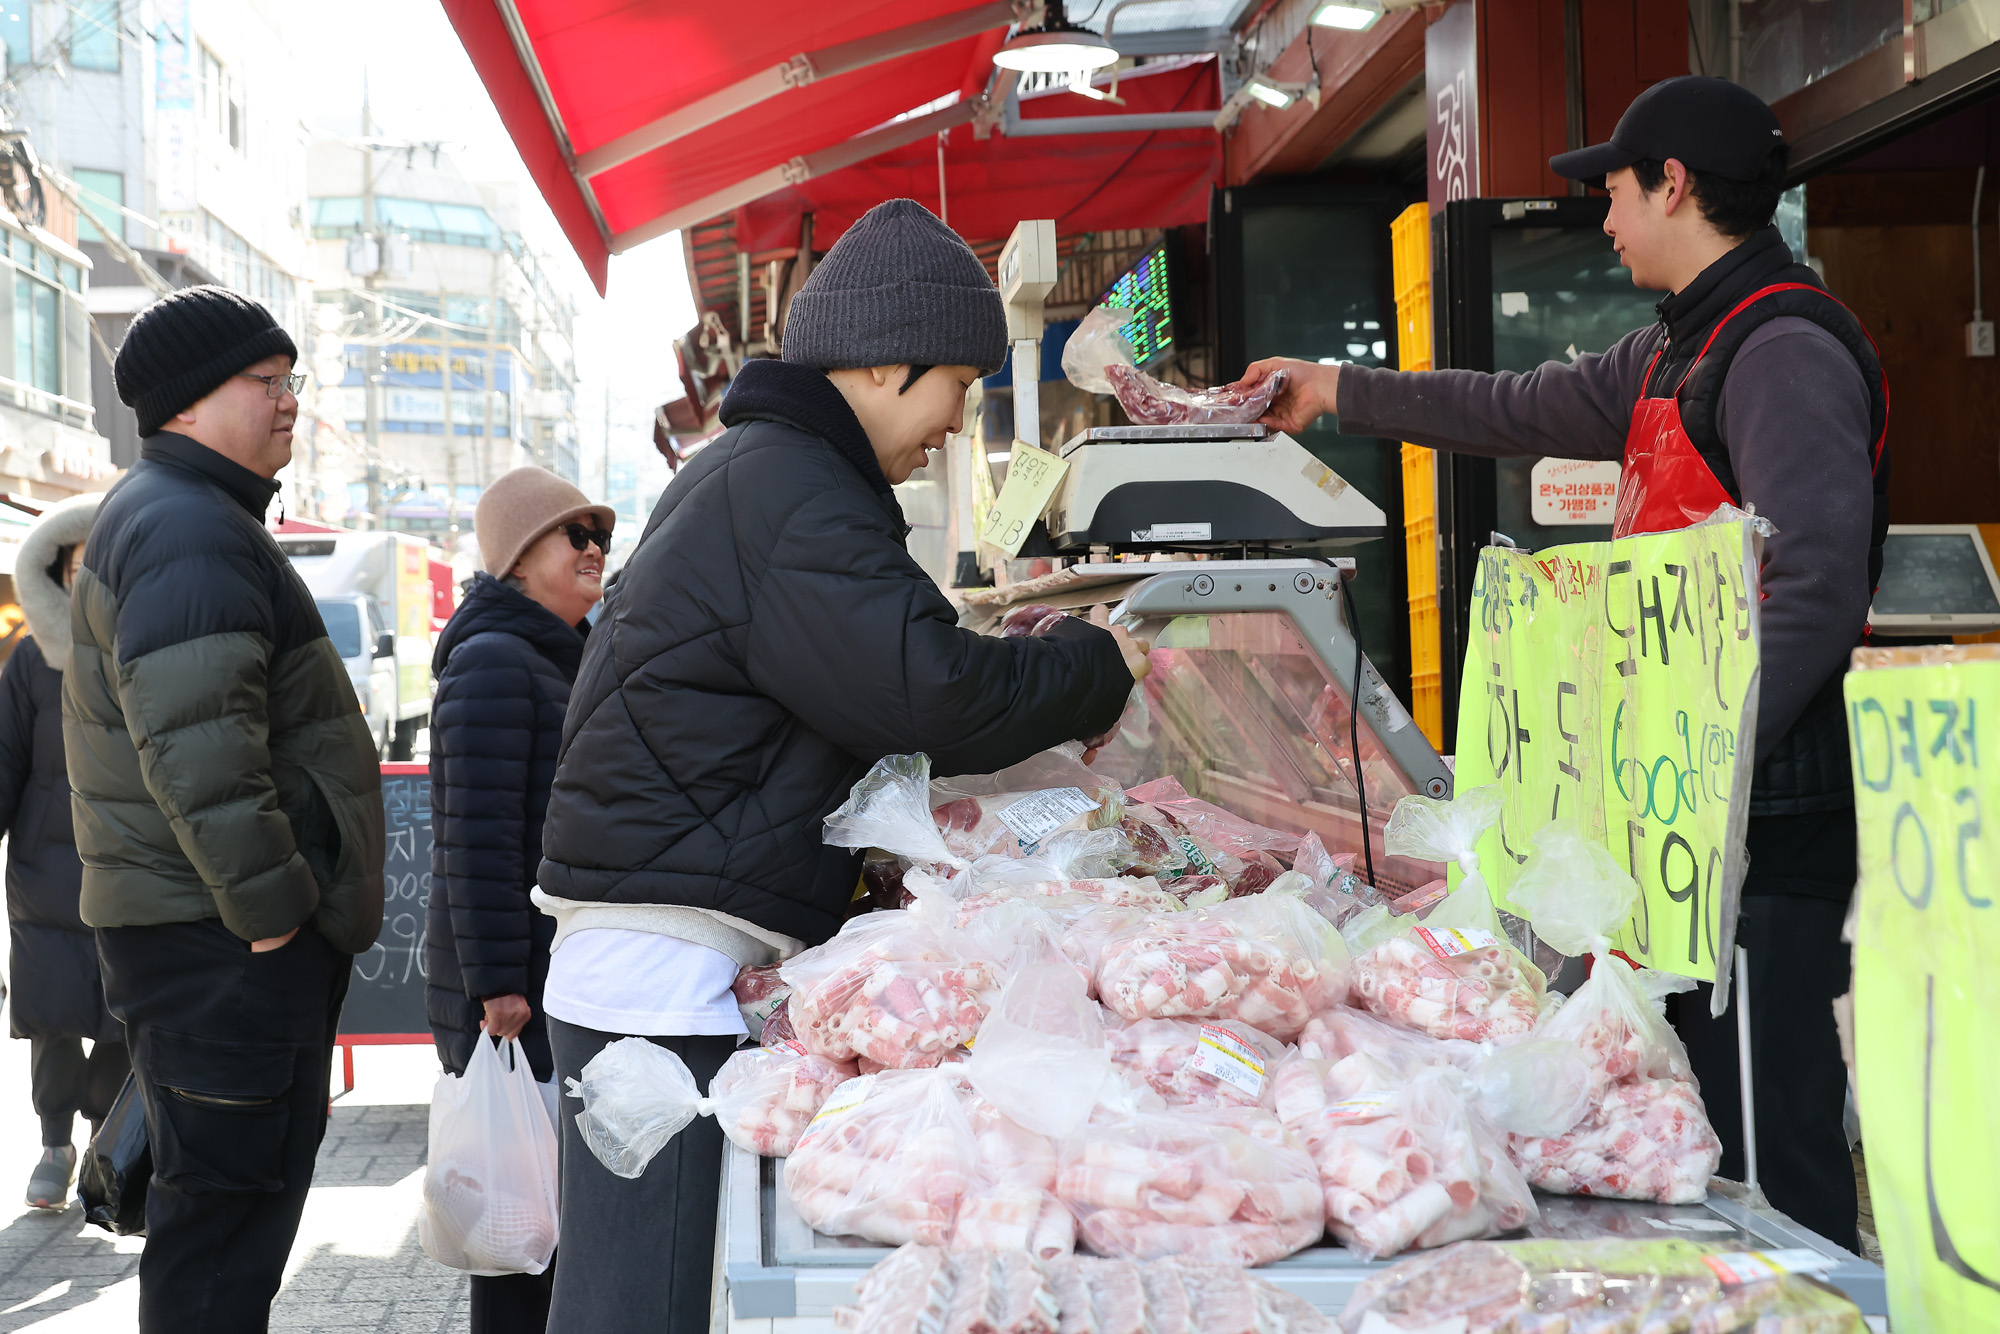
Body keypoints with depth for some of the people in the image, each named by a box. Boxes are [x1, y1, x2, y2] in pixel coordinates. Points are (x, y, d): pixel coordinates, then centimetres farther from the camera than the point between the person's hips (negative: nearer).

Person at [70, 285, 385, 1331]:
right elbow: (195, 744, -26)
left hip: (228, 928, 11)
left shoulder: (186, 518, 21)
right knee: (227, 1188, -6)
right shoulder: (191, 532, -15)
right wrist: (268, 901, -23)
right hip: (221, 933, -11)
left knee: (242, 1182, 18)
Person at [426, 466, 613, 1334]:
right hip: (514, 986, -9)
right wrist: (497, 986, -22)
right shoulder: (492, 661, -12)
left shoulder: (568, 660, 18)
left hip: (568, 967, 9)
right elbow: (477, 836, -19)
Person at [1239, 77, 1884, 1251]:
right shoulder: (1684, 350, 18)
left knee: (1767, 1120, -7)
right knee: (1694, 1089, 13)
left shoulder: (1784, 350, -14)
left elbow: (1817, 590, -23)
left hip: (1767, 801, -10)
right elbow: (1520, 412, 30)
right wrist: (1344, 392, 37)